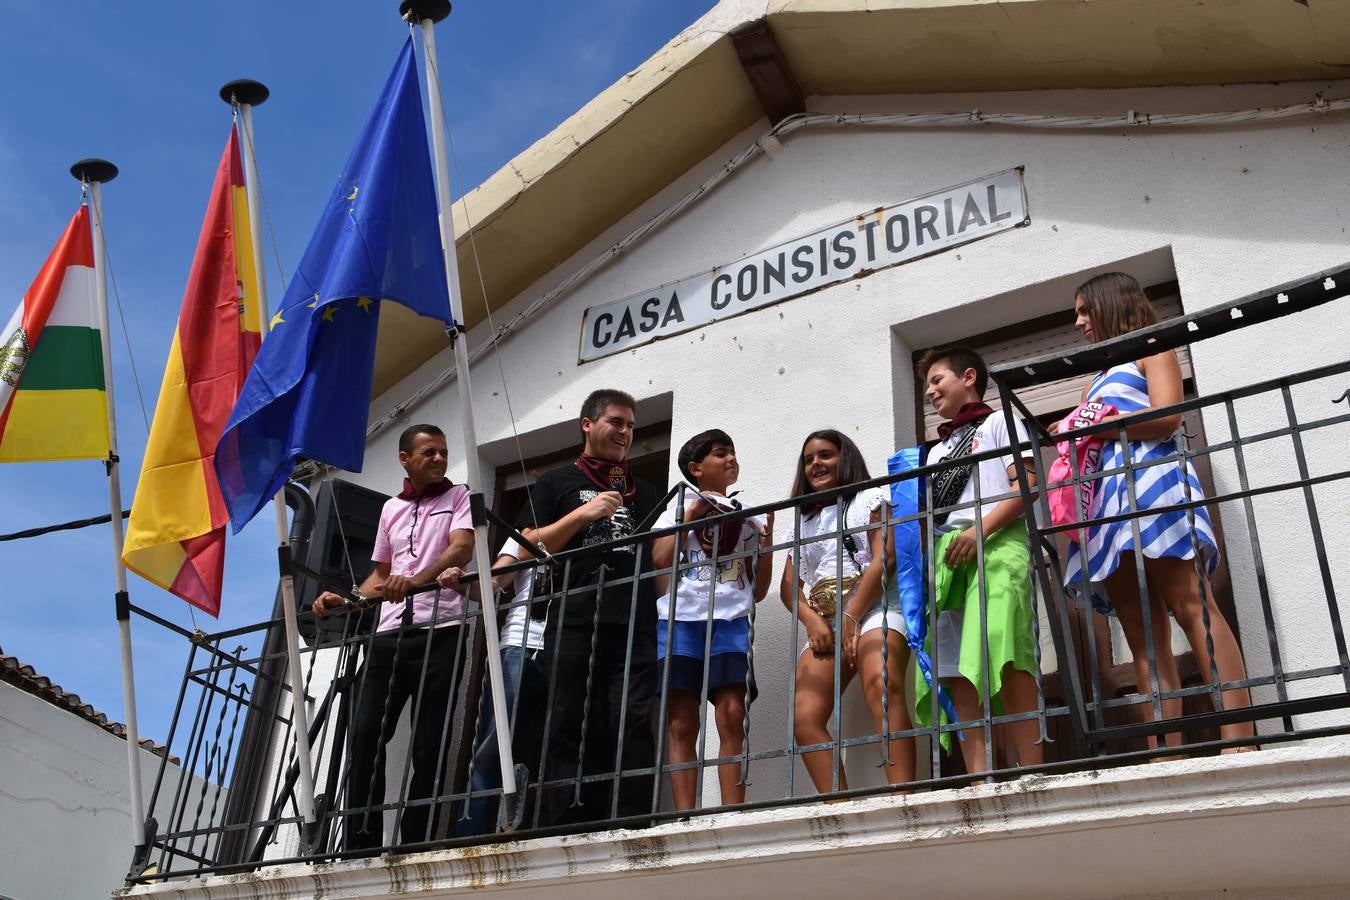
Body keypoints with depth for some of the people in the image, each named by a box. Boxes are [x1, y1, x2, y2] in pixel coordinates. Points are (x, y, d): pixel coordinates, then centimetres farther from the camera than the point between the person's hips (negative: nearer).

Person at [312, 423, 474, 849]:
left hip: (439, 631, -4)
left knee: (429, 746, -5)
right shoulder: (391, 509, 23)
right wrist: (343, 600, 9)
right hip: (390, 633, 5)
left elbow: (462, 547, -11)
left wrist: (417, 579, -27)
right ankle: (361, 846, -2)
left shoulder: (458, 497, 8)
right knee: (364, 735, -5)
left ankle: (416, 847, 0)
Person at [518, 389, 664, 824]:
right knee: (570, 729, -5)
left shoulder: (645, 492, 26)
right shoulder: (556, 483, 17)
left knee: (633, 727, -8)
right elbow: (530, 547, 6)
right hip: (573, 623, -2)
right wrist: (583, 514, -4)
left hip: (635, 626, 2)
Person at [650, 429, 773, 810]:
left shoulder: (749, 517, 23)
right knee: (681, 724, -7)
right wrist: (691, 516, 2)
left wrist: (767, 542, 6)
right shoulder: (677, 510, 20)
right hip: (680, 620, 0)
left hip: (731, 621, 1)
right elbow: (658, 561, 3)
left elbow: (758, 591, 19)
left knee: (731, 717, -15)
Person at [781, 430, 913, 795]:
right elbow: (789, 585, 16)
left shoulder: (869, 498, 13)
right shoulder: (804, 520, 28)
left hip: (873, 608, -5)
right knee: (805, 720, -16)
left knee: (882, 689, -34)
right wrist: (812, 621, -5)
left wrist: (850, 618, -11)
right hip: (823, 621, 6)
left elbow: (884, 559, -3)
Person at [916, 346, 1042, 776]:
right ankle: (978, 778, -16)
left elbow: (1026, 485, 0)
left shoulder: (999, 422, 15)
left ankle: (1033, 772, -24)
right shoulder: (937, 449, 33)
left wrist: (981, 530, -14)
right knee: (955, 667, -10)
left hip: (995, 544, -6)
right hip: (945, 554, 6)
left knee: (1000, 656, -23)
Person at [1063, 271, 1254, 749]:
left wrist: (1096, 424, -3)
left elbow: (1167, 417, -5)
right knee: (1144, 637, -4)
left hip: (1151, 480, -7)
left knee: (1193, 608, -18)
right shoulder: (1098, 378, 33)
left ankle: (1239, 741, -25)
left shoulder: (1151, 348, 13)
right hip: (1108, 495, 7)